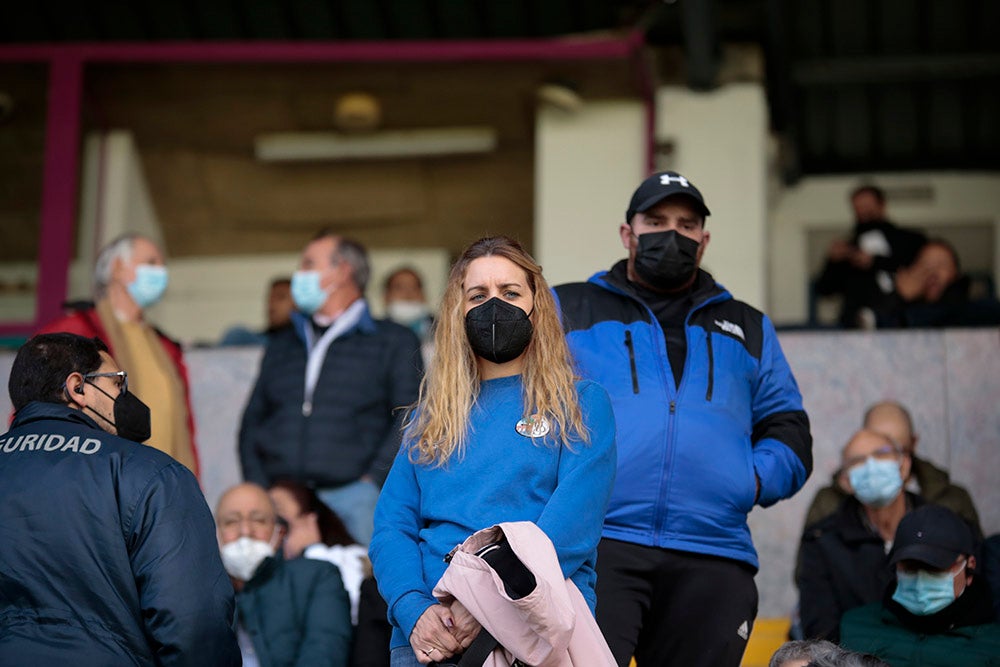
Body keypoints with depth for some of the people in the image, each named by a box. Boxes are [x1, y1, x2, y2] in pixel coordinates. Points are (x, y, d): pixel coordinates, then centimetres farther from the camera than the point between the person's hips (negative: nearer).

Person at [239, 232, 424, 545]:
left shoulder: (394, 341, 12)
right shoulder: (282, 345, 26)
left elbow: (409, 417, 0)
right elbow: (253, 420, 22)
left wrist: (372, 482, -11)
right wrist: (258, 487, 6)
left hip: (351, 495, -3)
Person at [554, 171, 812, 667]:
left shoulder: (749, 330, 25)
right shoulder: (566, 310, 17)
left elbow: (789, 432, 21)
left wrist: (755, 479, 0)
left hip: (713, 560, 3)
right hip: (591, 547, -3)